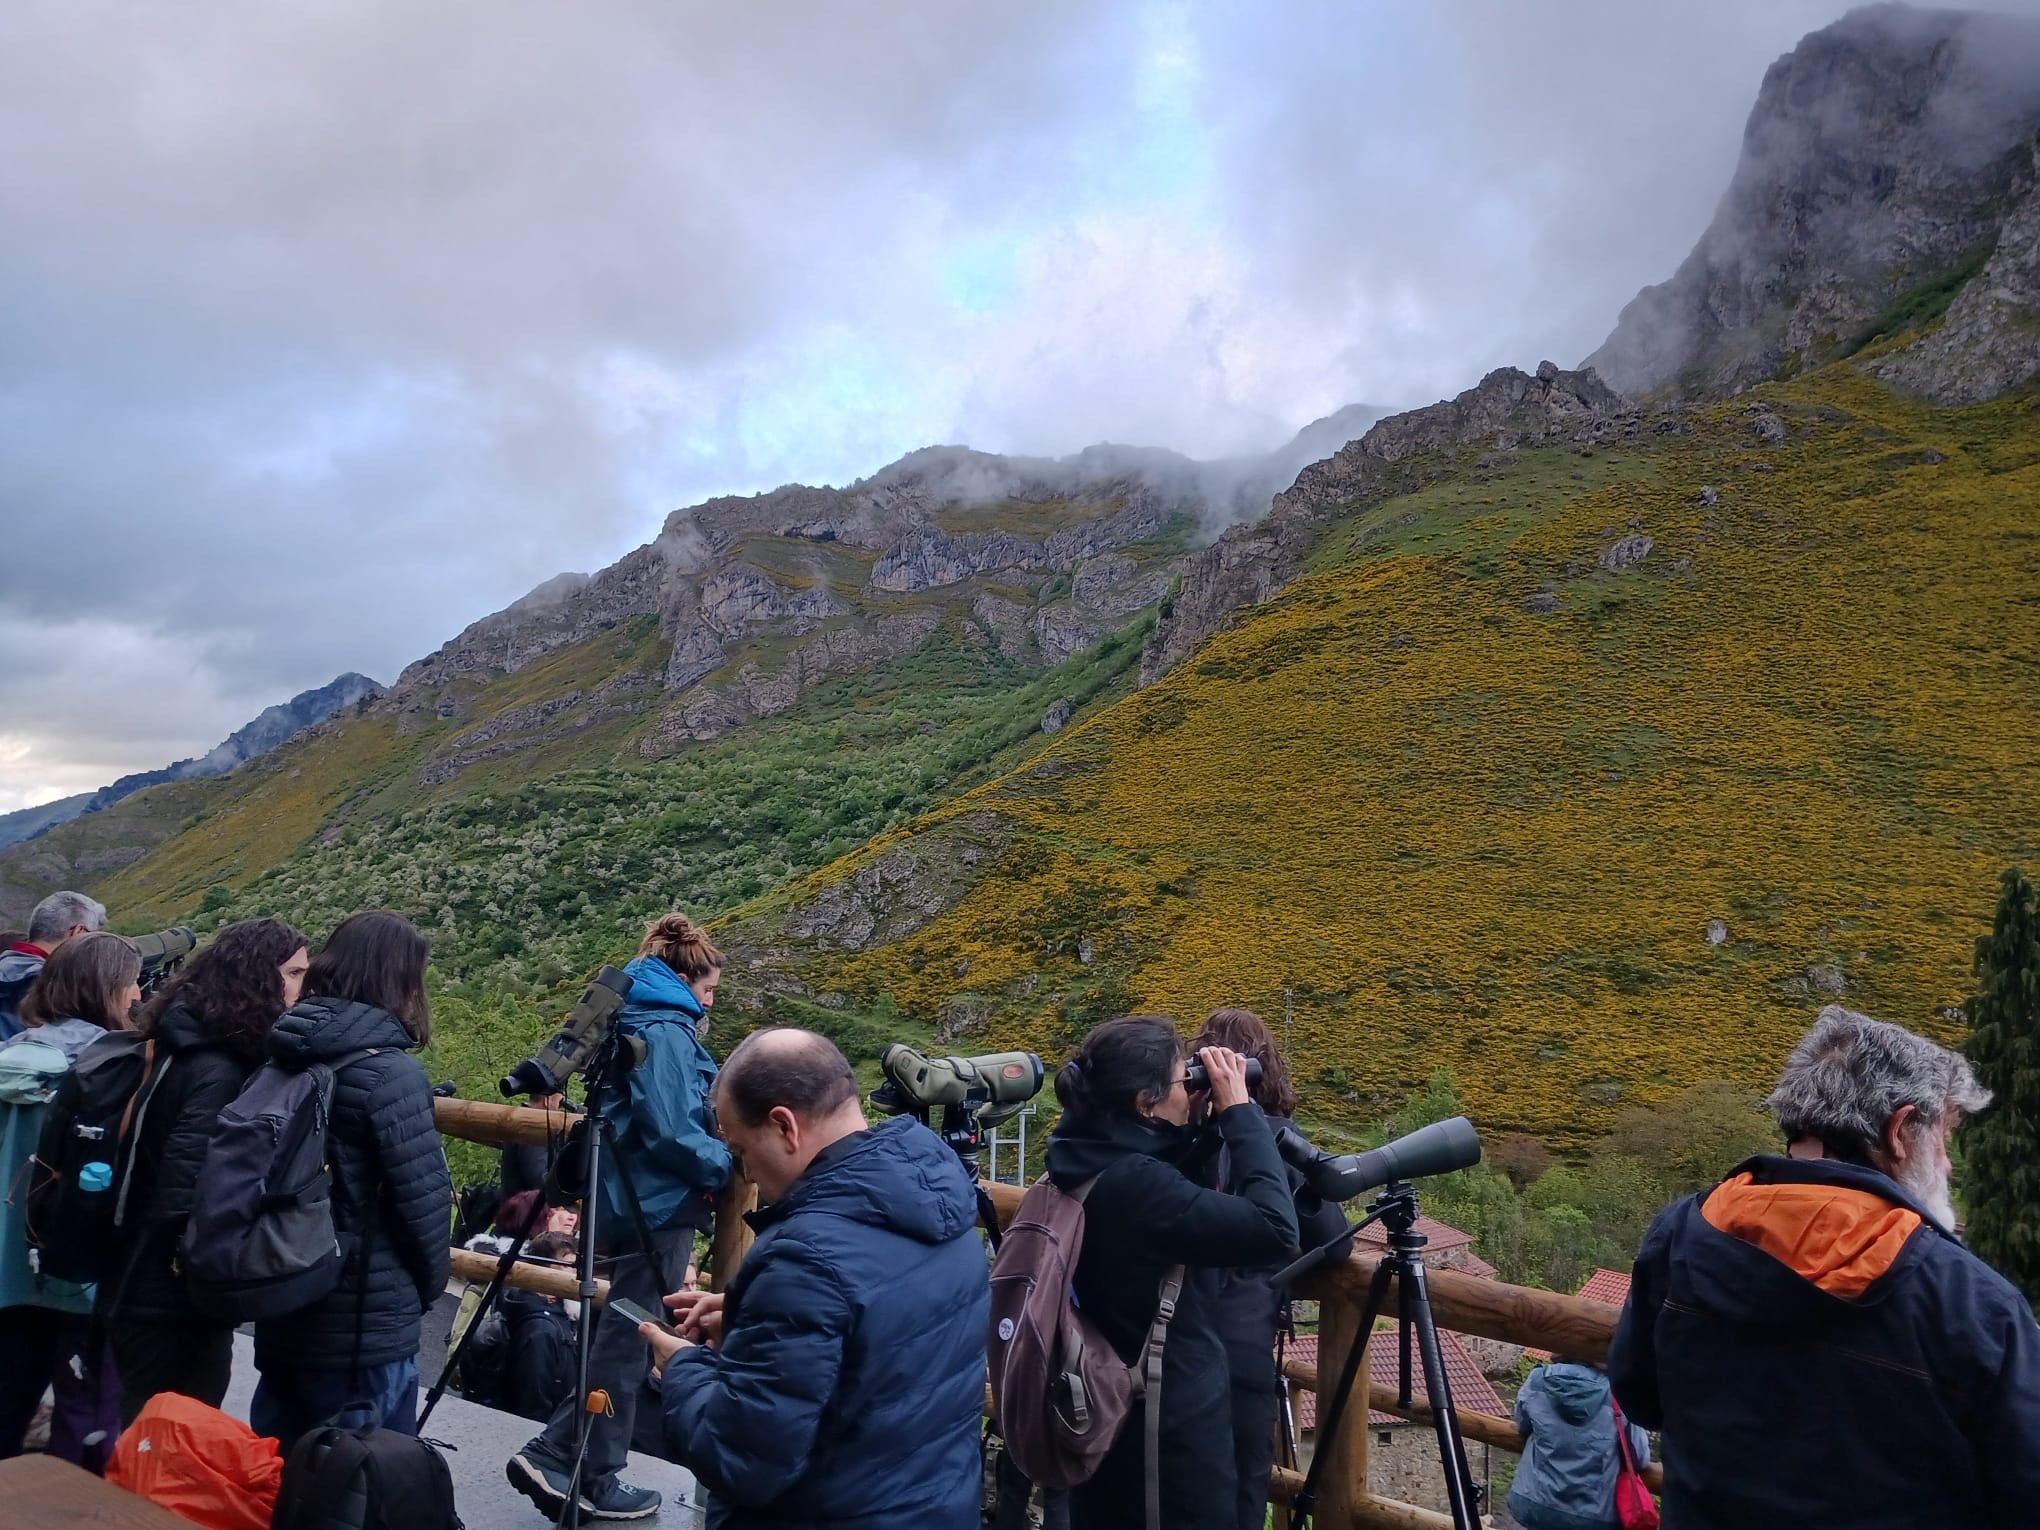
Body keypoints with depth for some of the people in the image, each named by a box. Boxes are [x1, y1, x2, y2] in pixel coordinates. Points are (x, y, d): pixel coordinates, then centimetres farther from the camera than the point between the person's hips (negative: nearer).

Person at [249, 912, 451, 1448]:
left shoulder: (286, 1057, 4)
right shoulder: (390, 1071, -19)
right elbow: (424, 1198, -18)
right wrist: (428, 1284, 1)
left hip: (280, 1309, 8)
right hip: (367, 1326, -8)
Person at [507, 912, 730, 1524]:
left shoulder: (638, 1024, 13)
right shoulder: (665, 1032, -18)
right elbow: (670, 1131, -24)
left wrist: (714, 1160, 12)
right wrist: (728, 1166, -10)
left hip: (639, 1201, 10)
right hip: (658, 1206, -10)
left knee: (621, 1337, 18)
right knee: (628, 1342, 1)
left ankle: (554, 1457, 23)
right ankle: (594, 1483, 12)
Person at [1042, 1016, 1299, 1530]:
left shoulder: (1087, 1160, -3)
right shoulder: (1135, 1184, -30)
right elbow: (1276, 1231, -30)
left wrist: (1205, 1121, -1)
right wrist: (1239, 1111, -22)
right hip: (1173, 1425, -8)